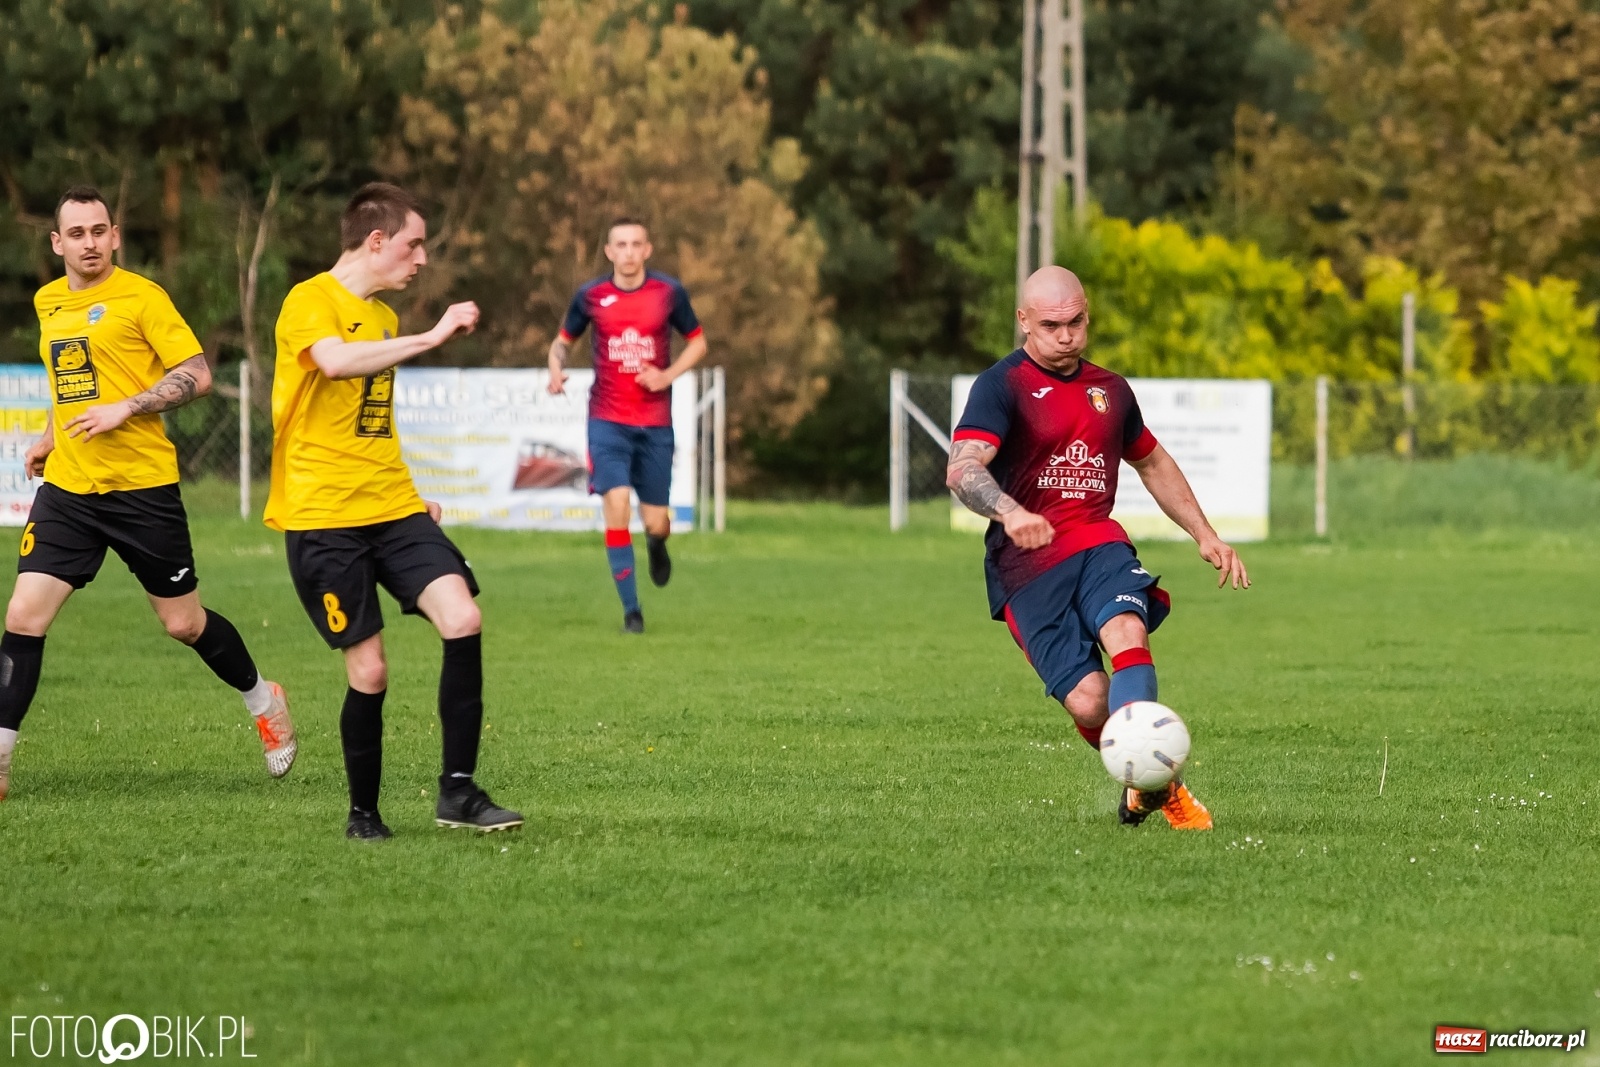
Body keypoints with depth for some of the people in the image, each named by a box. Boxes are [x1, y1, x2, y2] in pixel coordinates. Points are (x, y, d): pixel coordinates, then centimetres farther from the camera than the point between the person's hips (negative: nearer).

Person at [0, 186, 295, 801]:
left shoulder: (140, 297, -7)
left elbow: (196, 376, -11)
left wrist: (124, 409, -19)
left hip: (141, 487, -4)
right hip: (67, 489, 4)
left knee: (184, 623, 7)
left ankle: (263, 701, 33)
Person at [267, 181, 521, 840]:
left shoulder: (383, 316, 19)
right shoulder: (310, 302, -7)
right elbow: (334, 361, -30)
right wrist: (432, 337, -28)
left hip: (393, 512, 7)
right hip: (322, 519, -7)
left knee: (463, 619, -14)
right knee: (368, 671, -6)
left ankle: (458, 791, -8)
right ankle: (363, 814, 14)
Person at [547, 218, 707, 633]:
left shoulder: (669, 293, -2)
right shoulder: (590, 295, -2)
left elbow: (697, 341, 10)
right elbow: (562, 341, 12)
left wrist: (668, 375, -8)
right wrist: (556, 369, -10)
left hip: (655, 424, 1)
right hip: (608, 421, -1)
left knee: (655, 522, 1)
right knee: (616, 504, -19)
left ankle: (656, 544, 43)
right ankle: (631, 610, -7)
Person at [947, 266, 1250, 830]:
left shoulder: (1109, 389, 17)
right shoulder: (1001, 387, -4)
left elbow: (1154, 464, 34)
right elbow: (963, 470, -21)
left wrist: (1205, 535, 28)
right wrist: (1010, 512, -41)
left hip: (1099, 542, 4)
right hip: (1028, 564, -4)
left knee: (1126, 632, -30)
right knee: (1089, 702, -16)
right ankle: (1157, 784, 10)